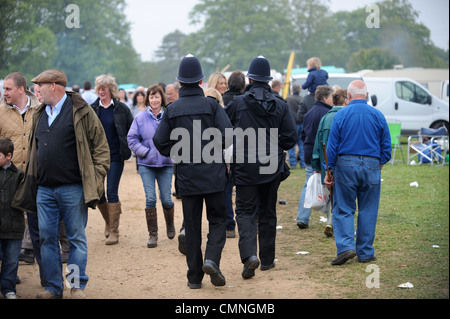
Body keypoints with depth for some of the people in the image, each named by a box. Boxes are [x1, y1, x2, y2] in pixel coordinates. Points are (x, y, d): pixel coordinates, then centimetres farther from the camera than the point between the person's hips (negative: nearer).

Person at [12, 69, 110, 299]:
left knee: (76, 238, 3)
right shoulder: (40, 114, 14)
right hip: (44, 189, 6)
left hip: (73, 188, -6)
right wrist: (29, 181, 14)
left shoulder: (81, 112, -5)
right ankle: (53, 287, 15)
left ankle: (77, 285, 12)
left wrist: (96, 179, -10)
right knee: (47, 238, 7)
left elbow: (100, 146, -4)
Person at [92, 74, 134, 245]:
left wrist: (127, 148, 0)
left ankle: (114, 231, -1)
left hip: (115, 157, -3)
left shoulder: (121, 109, -1)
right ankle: (108, 222, 30)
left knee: (112, 193, -7)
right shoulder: (92, 109, 5)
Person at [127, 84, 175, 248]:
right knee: (150, 199, -4)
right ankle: (153, 234, 5)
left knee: (166, 198, 2)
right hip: (146, 165, 0)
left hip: (165, 164, 0)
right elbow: (132, 139, 3)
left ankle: (170, 224, 32)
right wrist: (145, 152, -7)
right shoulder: (140, 118, 1)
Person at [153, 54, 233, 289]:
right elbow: (228, 135, -12)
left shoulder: (172, 109, 0)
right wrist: (216, 152, 7)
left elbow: (160, 141, -3)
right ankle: (212, 259, -13)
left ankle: (194, 277, 10)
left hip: (187, 176, 2)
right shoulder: (211, 105, -5)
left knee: (192, 226, 8)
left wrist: (179, 155, 12)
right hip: (213, 175, -2)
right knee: (217, 219, 10)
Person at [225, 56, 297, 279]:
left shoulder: (237, 103, -7)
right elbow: (290, 139, -1)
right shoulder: (281, 106, -1)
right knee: (268, 212, 14)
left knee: (245, 211, 1)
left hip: (245, 168, -2)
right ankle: (267, 259, 19)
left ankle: (249, 254, -21)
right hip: (272, 168, 3)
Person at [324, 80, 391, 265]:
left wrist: (329, 171, 4)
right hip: (372, 167, 1)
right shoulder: (377, 115, 3)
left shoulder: (341, 115, -2)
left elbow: (332, 146, -2)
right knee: (368, 211, 7)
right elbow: (386, 147, 5)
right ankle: (365, 253, 11)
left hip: (346, 166, -1)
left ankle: (346, 246, -11)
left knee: (343, 209, 5)